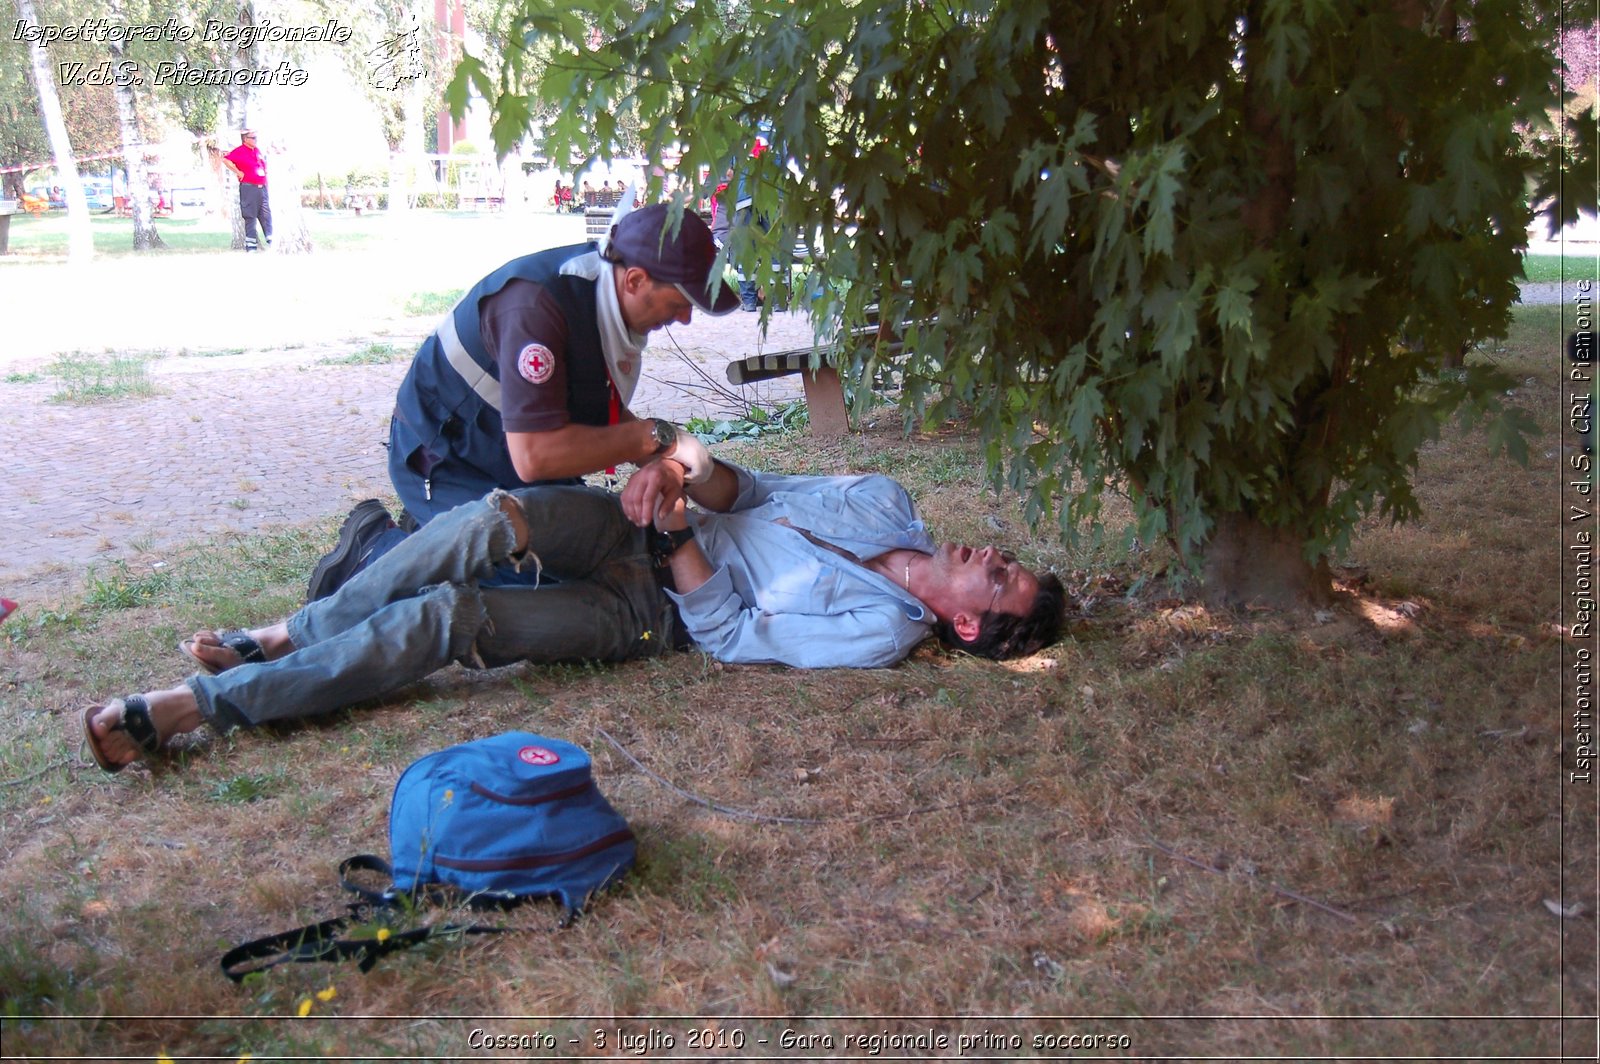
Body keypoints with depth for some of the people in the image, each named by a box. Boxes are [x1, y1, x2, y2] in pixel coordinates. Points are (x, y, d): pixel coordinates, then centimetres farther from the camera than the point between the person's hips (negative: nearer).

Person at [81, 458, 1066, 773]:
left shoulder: (880, 632, -11)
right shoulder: (887, 503, 6)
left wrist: (676, 538, -19)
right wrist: (687, 477, -10)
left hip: (652, 608, -5)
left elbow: (731, 636, -14)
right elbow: (760, 490, 10)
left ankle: (194, 706, -16)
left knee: (447, 618, -23)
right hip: (652, 527, 6)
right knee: (497, 519, -24)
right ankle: (288, 637, -9)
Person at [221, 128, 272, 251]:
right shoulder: (240, 151, -7)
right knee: (250, 216, -3)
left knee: (266, 215, 6)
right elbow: (225, 159, -19)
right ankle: (250, 244, 0)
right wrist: (238, 172, -15)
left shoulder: (257, 150, 17)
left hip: (262, 188, 7)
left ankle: (271, 241, 11)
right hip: (249, 188, -7)